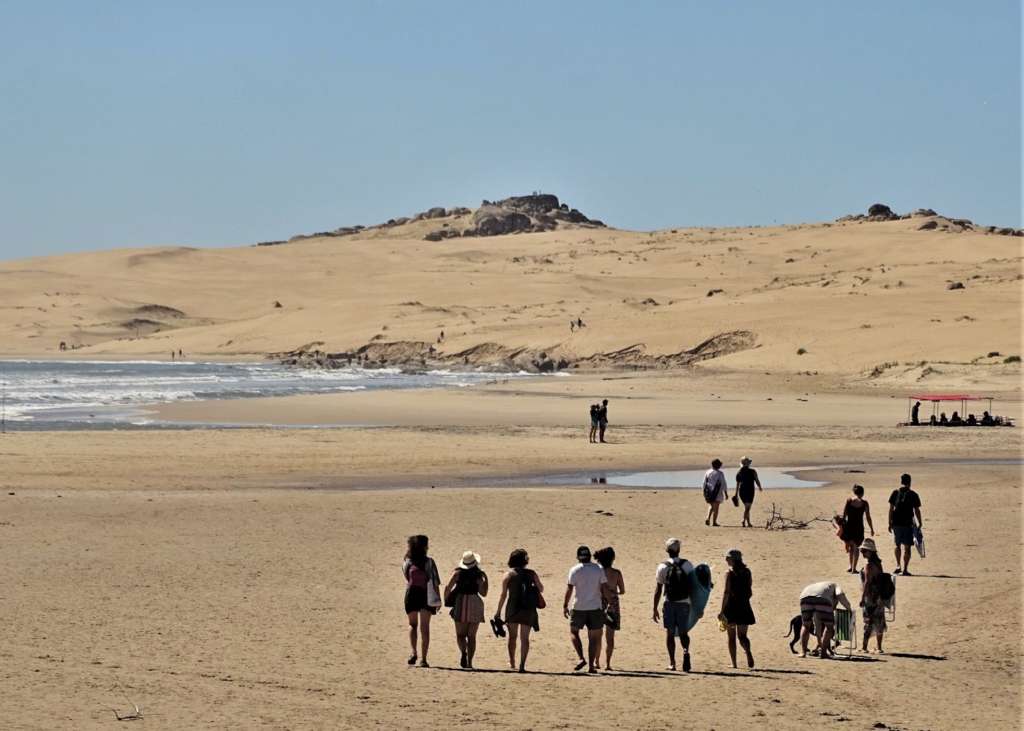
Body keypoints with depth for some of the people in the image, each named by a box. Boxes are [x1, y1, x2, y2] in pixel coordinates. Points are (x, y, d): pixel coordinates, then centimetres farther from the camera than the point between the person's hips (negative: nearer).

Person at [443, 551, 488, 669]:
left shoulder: (458, 572, 1)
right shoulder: (478, 574, 0)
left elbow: (448, 587, -7)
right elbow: (483, 593, 2)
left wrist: (446, 600, 8)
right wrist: (485, 580, 12)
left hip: (460, 603, -1)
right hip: (475, 603, 1)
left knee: (460, 634, 5)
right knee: (471, 636, 9)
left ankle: (464, 651, -25)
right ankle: (469, 662, 3)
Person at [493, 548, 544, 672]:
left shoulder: (509, 574, 0)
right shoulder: (532, 574, 4)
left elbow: (503, 594, -3)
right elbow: (541, 589, 12)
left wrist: (498, 611, 2)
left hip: (513, 609, -1)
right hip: (529, 611, 1)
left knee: (512, 636, 16)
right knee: (524, 638, 5)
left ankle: (512, 661, 12)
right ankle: (522, 665, -2)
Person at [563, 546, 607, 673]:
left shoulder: (574, 570, -5)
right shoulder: (599, 569, 1)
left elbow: (569, 589, -5)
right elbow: (604, 588, 1)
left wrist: (565, 606, 2)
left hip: (579, 607, -2)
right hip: (595, 607, 2)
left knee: (573, 631, 15)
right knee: (593, 637, 8)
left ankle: (581, 658, -3)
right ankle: (591, 665, 5)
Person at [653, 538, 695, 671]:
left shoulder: (663, 566, -2)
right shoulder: (687, 565, 1)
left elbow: (658, 590, -1)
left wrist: (655, 609, 5)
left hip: (669, 604, -1)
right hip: (684, 603, 1)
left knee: (670, 633, 7)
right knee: (683, 632, 10)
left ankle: (672, 662, 4)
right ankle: (686, 651, -20)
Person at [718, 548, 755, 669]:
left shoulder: (729, 573, -8)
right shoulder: (747, 572, 5)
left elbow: (726, 592, -14)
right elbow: (750, 592, 8)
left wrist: (722, 610, -13)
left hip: (731, 606, -4)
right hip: (744, 607, 4)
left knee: (731, 637, 8)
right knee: (742, 635, 7)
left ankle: (734, 663, 6)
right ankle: (748, 653, -22)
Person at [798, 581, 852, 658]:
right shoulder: (835, 586, 36)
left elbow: (816, 622, 46)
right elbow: (840, 595, 7)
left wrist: (819, 640, 50)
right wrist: (849, 608, 20)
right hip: (822, 597, -5)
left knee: (806, 626, 22)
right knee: (829, 625, 13)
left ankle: (803, 652, 14)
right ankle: (823, 652, 7)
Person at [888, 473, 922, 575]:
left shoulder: (895, 493, 2)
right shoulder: (913, 495, -4)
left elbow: (891, 509, 2)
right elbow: (917, 511, -2)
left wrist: (890, 523, 8)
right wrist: (920, 523, 9)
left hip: (896, 524, 2)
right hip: (908, 524, -2)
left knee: (897, 545, 19)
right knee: (907, 547, 4)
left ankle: (898, 566, 9)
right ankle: (905, 569, 2)